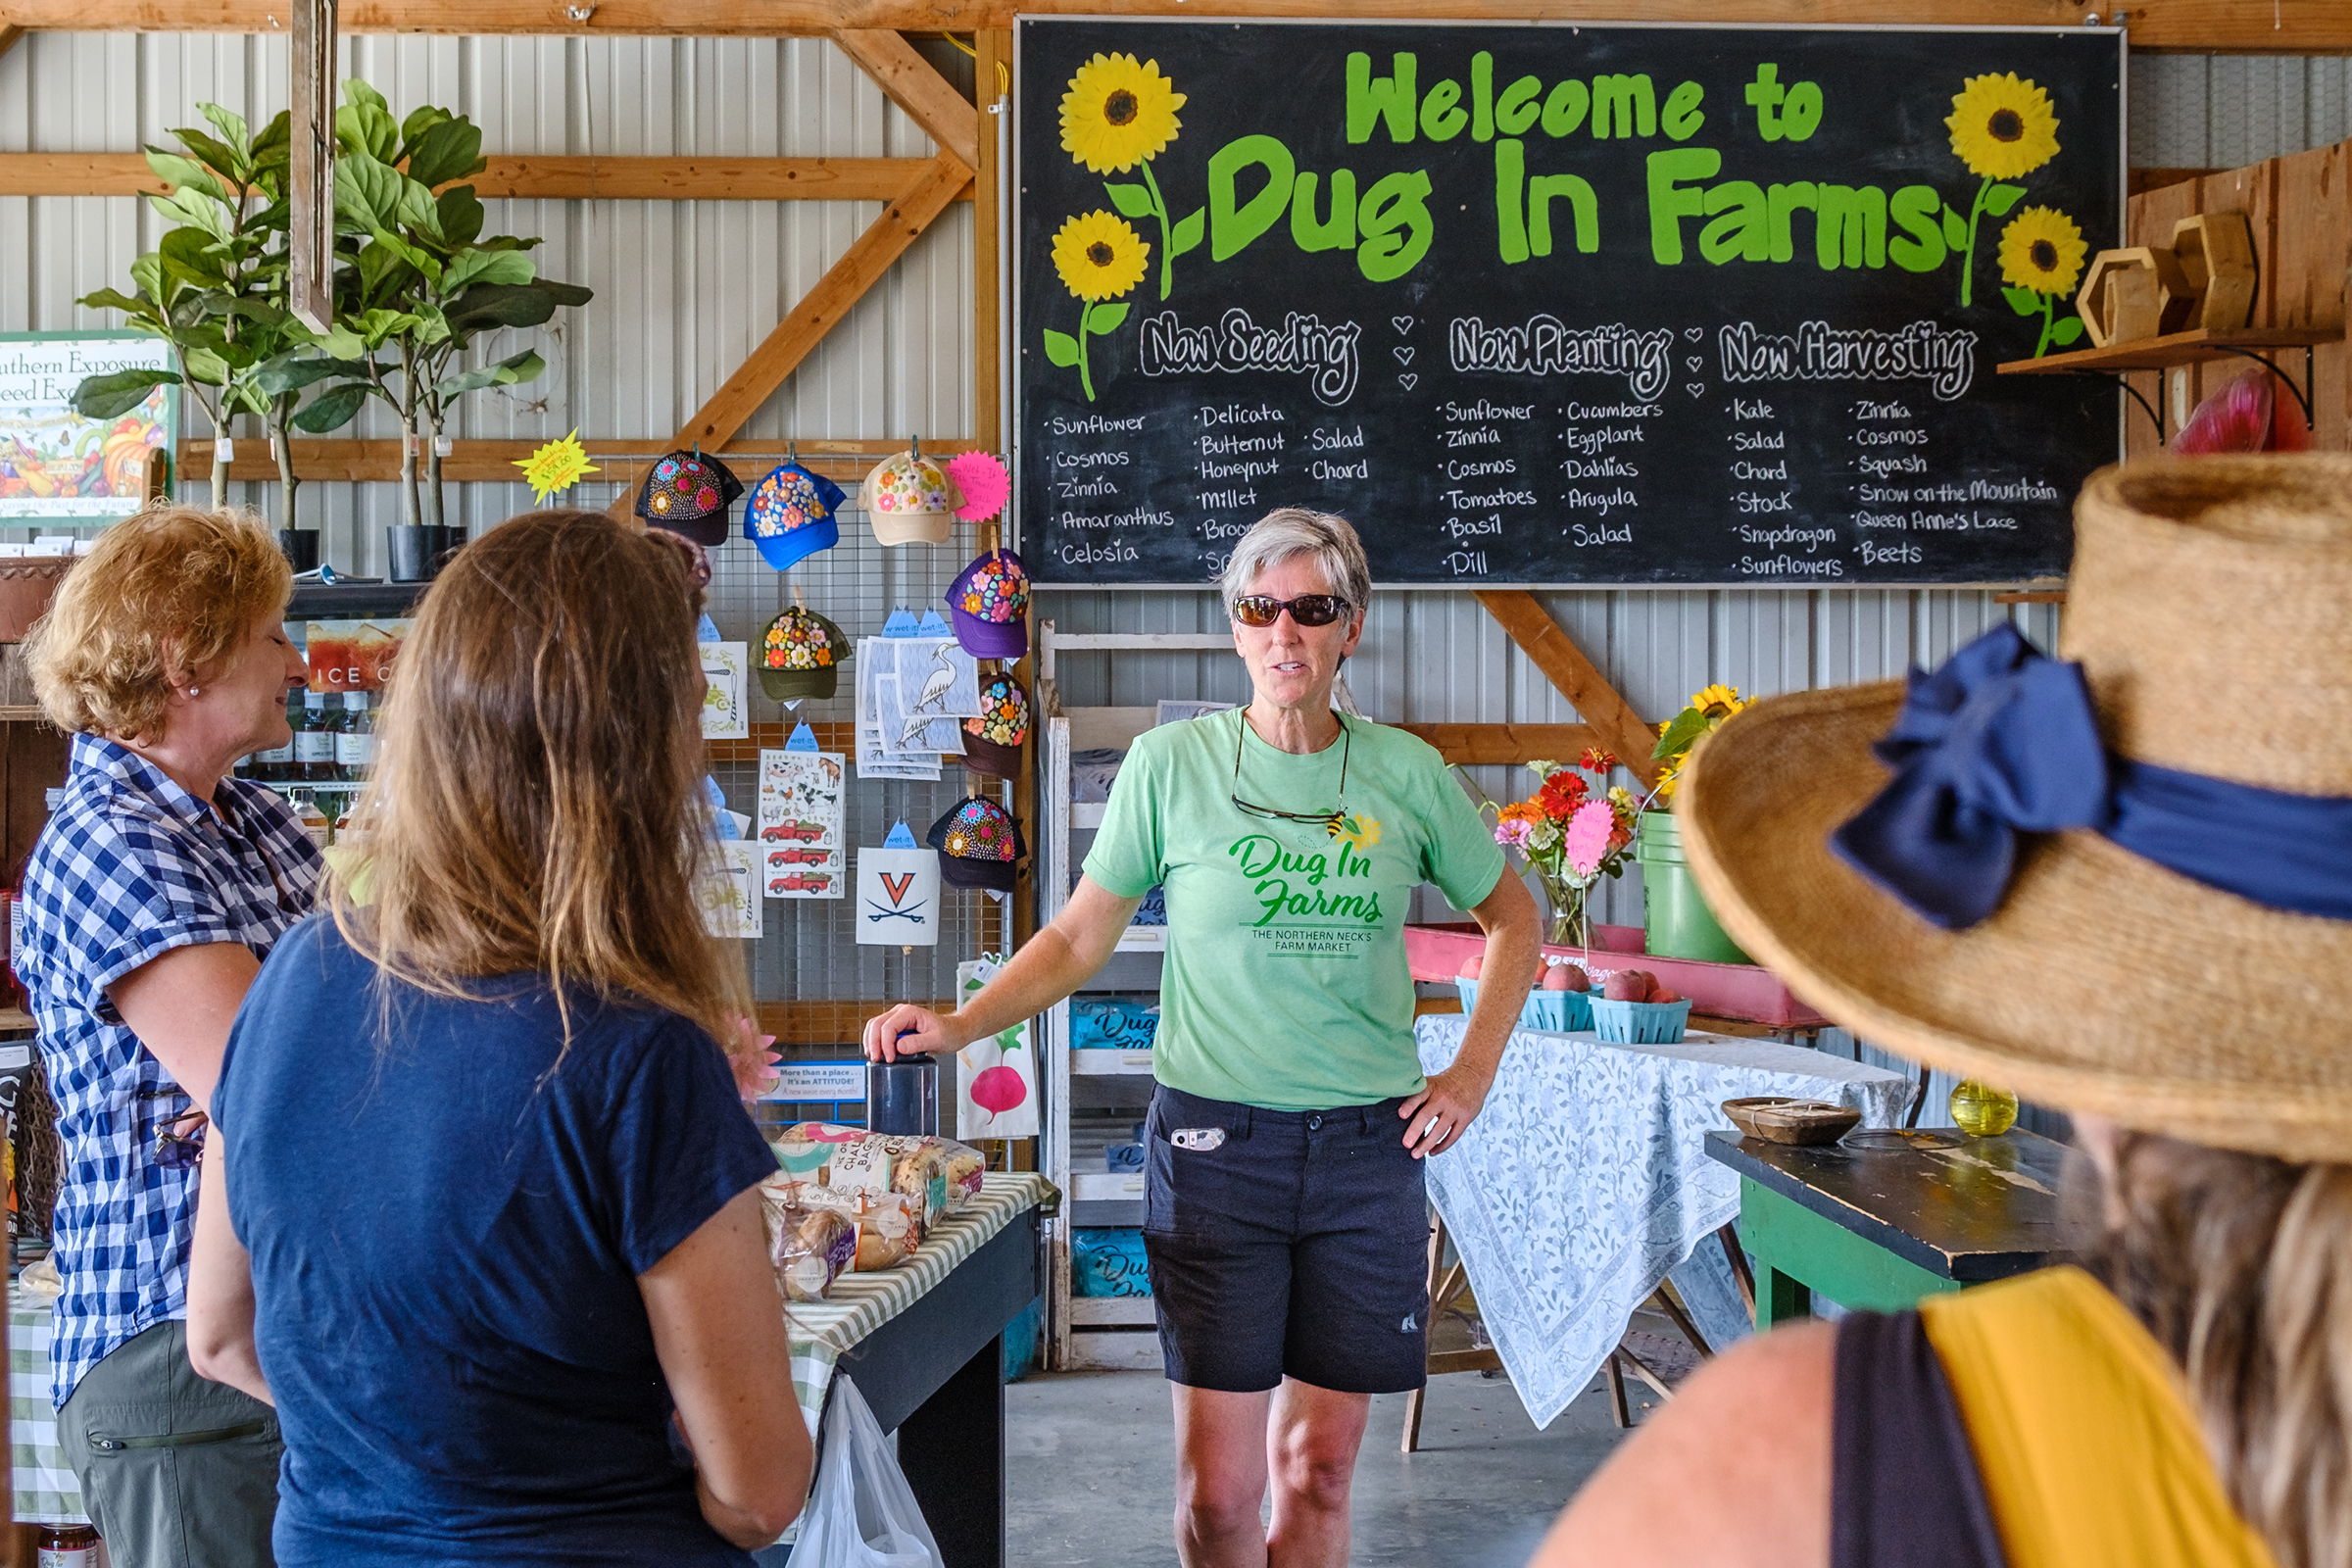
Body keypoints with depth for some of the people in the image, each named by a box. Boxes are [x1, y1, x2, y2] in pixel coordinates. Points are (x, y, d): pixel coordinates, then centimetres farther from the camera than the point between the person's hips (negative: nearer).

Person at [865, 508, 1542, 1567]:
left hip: (1368, 1147, 2)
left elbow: (1512, 919, 16)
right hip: (1215, 1141, -2)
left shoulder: (1404, 773, 3)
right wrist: (960, 1024, -12)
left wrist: (1472, 1074, 7)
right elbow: (1078, 938, 2)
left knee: (1320, 1466, 10)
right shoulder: (1170, 764, -2)